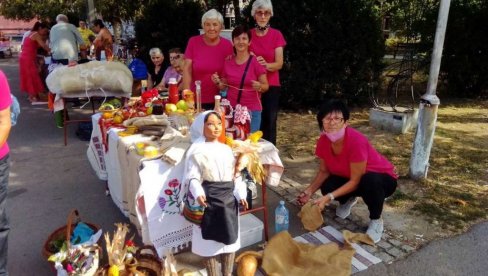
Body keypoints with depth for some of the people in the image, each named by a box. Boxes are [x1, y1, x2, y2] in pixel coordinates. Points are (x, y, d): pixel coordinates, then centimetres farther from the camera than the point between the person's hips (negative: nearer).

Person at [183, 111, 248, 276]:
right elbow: (192, 177, -12)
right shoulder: (197, 151, -6)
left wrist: (241, 194, -1)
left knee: (230, 237, 14)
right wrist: (198, 193, -29)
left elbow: (235, 174, 9)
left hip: (229, 198, 5)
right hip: (208, 199, -5)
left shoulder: (226, 149, 9)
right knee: (210, 239, 7)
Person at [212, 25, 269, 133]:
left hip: (252, 111, -3)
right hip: (231, 109, 3)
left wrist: (259, 86, -22)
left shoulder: (256, 62, -6)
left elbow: (266, 86, -2)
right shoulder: (227, 62, 5)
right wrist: (218, 82, -6)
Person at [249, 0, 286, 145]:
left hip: (271, 86, -1)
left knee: (269, 123, -2)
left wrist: (266, 64, -27)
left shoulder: (276, 35, 0)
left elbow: (279, 64, -6)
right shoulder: (248, 34, 4)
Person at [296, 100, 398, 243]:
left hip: (382, 178, -5)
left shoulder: (356, 141, -35)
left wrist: (329, 197, -36)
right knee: (327, 187, -22)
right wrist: (309, 191, -19)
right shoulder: (323, 141, -17)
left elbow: (355, 181, -30)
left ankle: (376, 221, -9)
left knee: (370, 181, -39)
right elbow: (324, 171, -5)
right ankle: (348, 199, 15)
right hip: (349, 178, 5)